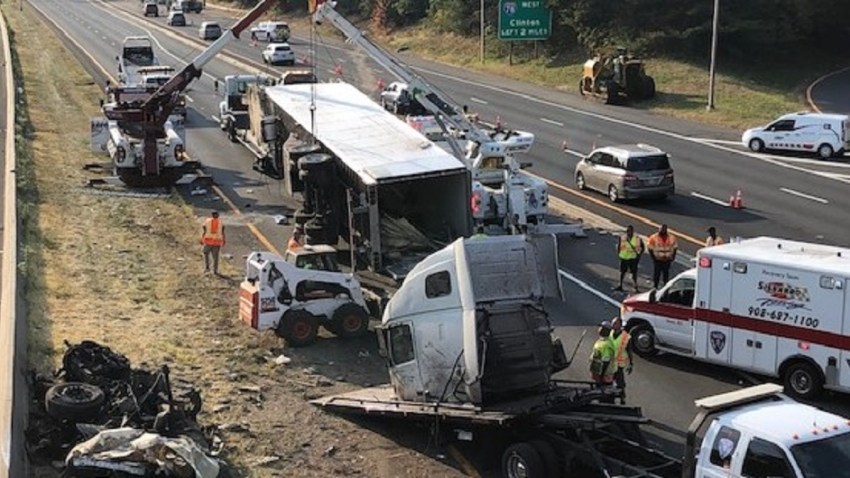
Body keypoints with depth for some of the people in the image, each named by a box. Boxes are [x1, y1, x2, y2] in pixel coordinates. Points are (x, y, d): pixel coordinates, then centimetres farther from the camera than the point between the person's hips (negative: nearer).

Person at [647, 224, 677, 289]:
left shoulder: (671, 238, 2)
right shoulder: (654, 237, -6)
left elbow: (675, 248, 10)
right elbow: (650, 248, -3)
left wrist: (673, 257, 0)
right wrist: (653, 257, -9)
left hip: (667, 260, 2)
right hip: (657, 260, -2)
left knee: (666, 275, 10)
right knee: (656, 275, 2)